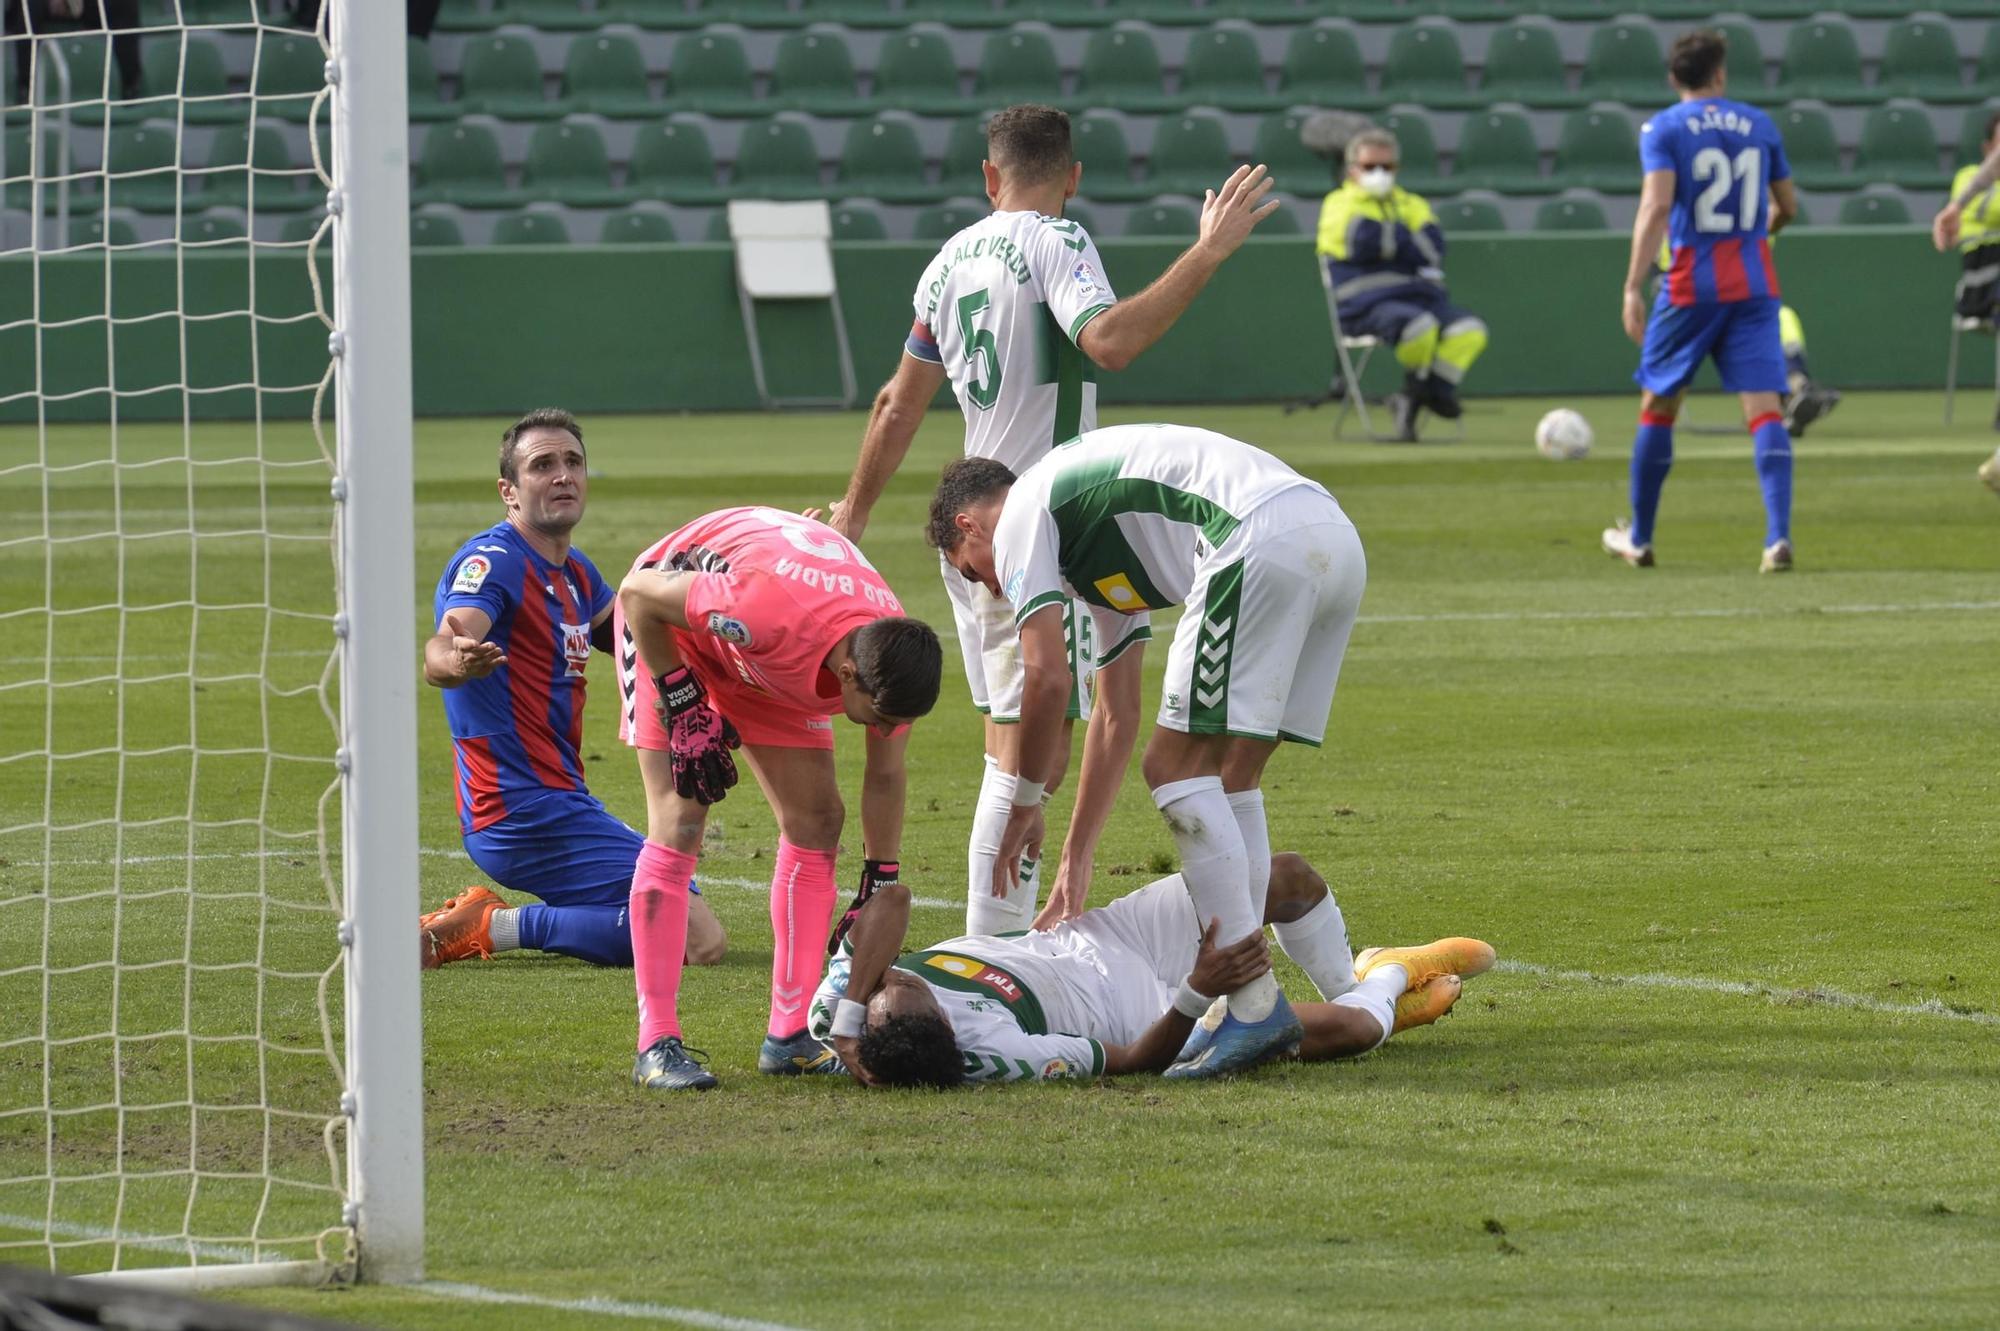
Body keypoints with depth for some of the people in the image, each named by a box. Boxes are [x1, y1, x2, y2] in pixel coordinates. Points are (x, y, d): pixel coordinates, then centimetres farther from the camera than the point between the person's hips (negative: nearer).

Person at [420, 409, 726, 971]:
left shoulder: (576, 573, 13)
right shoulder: (492, 561, -15)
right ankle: (497, 927, -13)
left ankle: (486, 918, 12)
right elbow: (441, 649, -33)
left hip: (559, 802, 10)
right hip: (527, 813, -10)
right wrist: (454, 659, -58)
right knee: (699, 940, -16)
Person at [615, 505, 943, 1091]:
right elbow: (640, 594, -29)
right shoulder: (770, 612, -45)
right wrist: (684, 710, -24)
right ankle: (657, 1045, -16)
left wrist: (881, 889, 0)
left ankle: (789, 1035, 4)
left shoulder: (890, 659, -25)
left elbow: (885, 775, -5)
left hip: (767, 667, 6)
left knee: (816, 822, -1)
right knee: (678, 828, -16)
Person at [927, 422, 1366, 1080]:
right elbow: (1117, 709, 40)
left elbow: (1048, 677, -1)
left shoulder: (1021, 516, 10)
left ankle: (1255, 1007, -9)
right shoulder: (1100, 541, 36)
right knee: (1228, 777, 17)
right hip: (1335, 539, 9)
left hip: (1264, 539, -9)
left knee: (1178, 768, -3)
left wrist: (1024, 803, 13)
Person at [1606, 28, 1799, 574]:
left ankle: (1638, 538, 22)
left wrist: (1634, 286, -20)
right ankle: (1779, 535, -21)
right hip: (1755, 284, 2)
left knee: (1658, 406, 13)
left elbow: (1657, 205, -16)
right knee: (1765, 409, -4)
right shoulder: (1759, 125, 8)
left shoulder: (1663, 129, -3)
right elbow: (1786, 207, 16)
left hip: (1691, 286, -2)